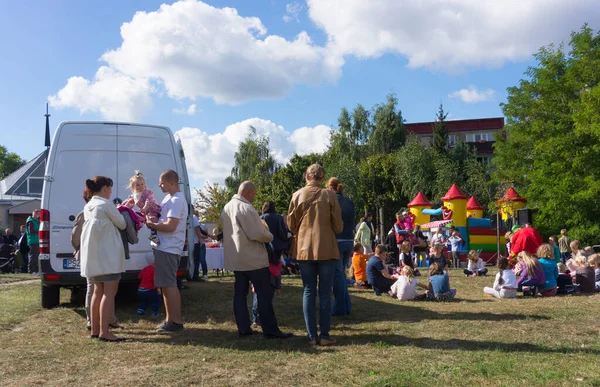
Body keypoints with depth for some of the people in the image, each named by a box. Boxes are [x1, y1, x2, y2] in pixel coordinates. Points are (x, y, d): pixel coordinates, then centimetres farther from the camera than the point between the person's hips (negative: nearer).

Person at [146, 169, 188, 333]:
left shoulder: (176, 200, -16)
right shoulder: (169, 198, 15)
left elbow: (170, 226, -23)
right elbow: (162, 215, 22)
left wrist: (152, 225, -10)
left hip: (168, 249, -10)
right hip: (163, 247, 10)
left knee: (169, 284, -6)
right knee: (165, 284, 14)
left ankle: (176, 321, 0)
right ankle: (169, 319, 22)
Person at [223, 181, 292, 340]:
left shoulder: (226, 208, 11)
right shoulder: (246, 208, -19)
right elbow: (258, 234, -22)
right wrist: (270, 236, -2)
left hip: (236, 258, 9)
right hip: (253, 259, -9)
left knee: (240, 292, 11)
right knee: (264, 294, -3)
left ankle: (243, 328, 13)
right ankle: (270, 330, 0)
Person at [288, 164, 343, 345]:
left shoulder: (297, 195, 1)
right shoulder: (329, 195, -5)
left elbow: (291, 225, 6)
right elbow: (338, 226, -3)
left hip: (304, 250, 2)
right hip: (327, 249, -2)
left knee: (308, 292, 8)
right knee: (325, 293, 4)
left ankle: (312, 335, 9)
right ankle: (325, 335, 6)